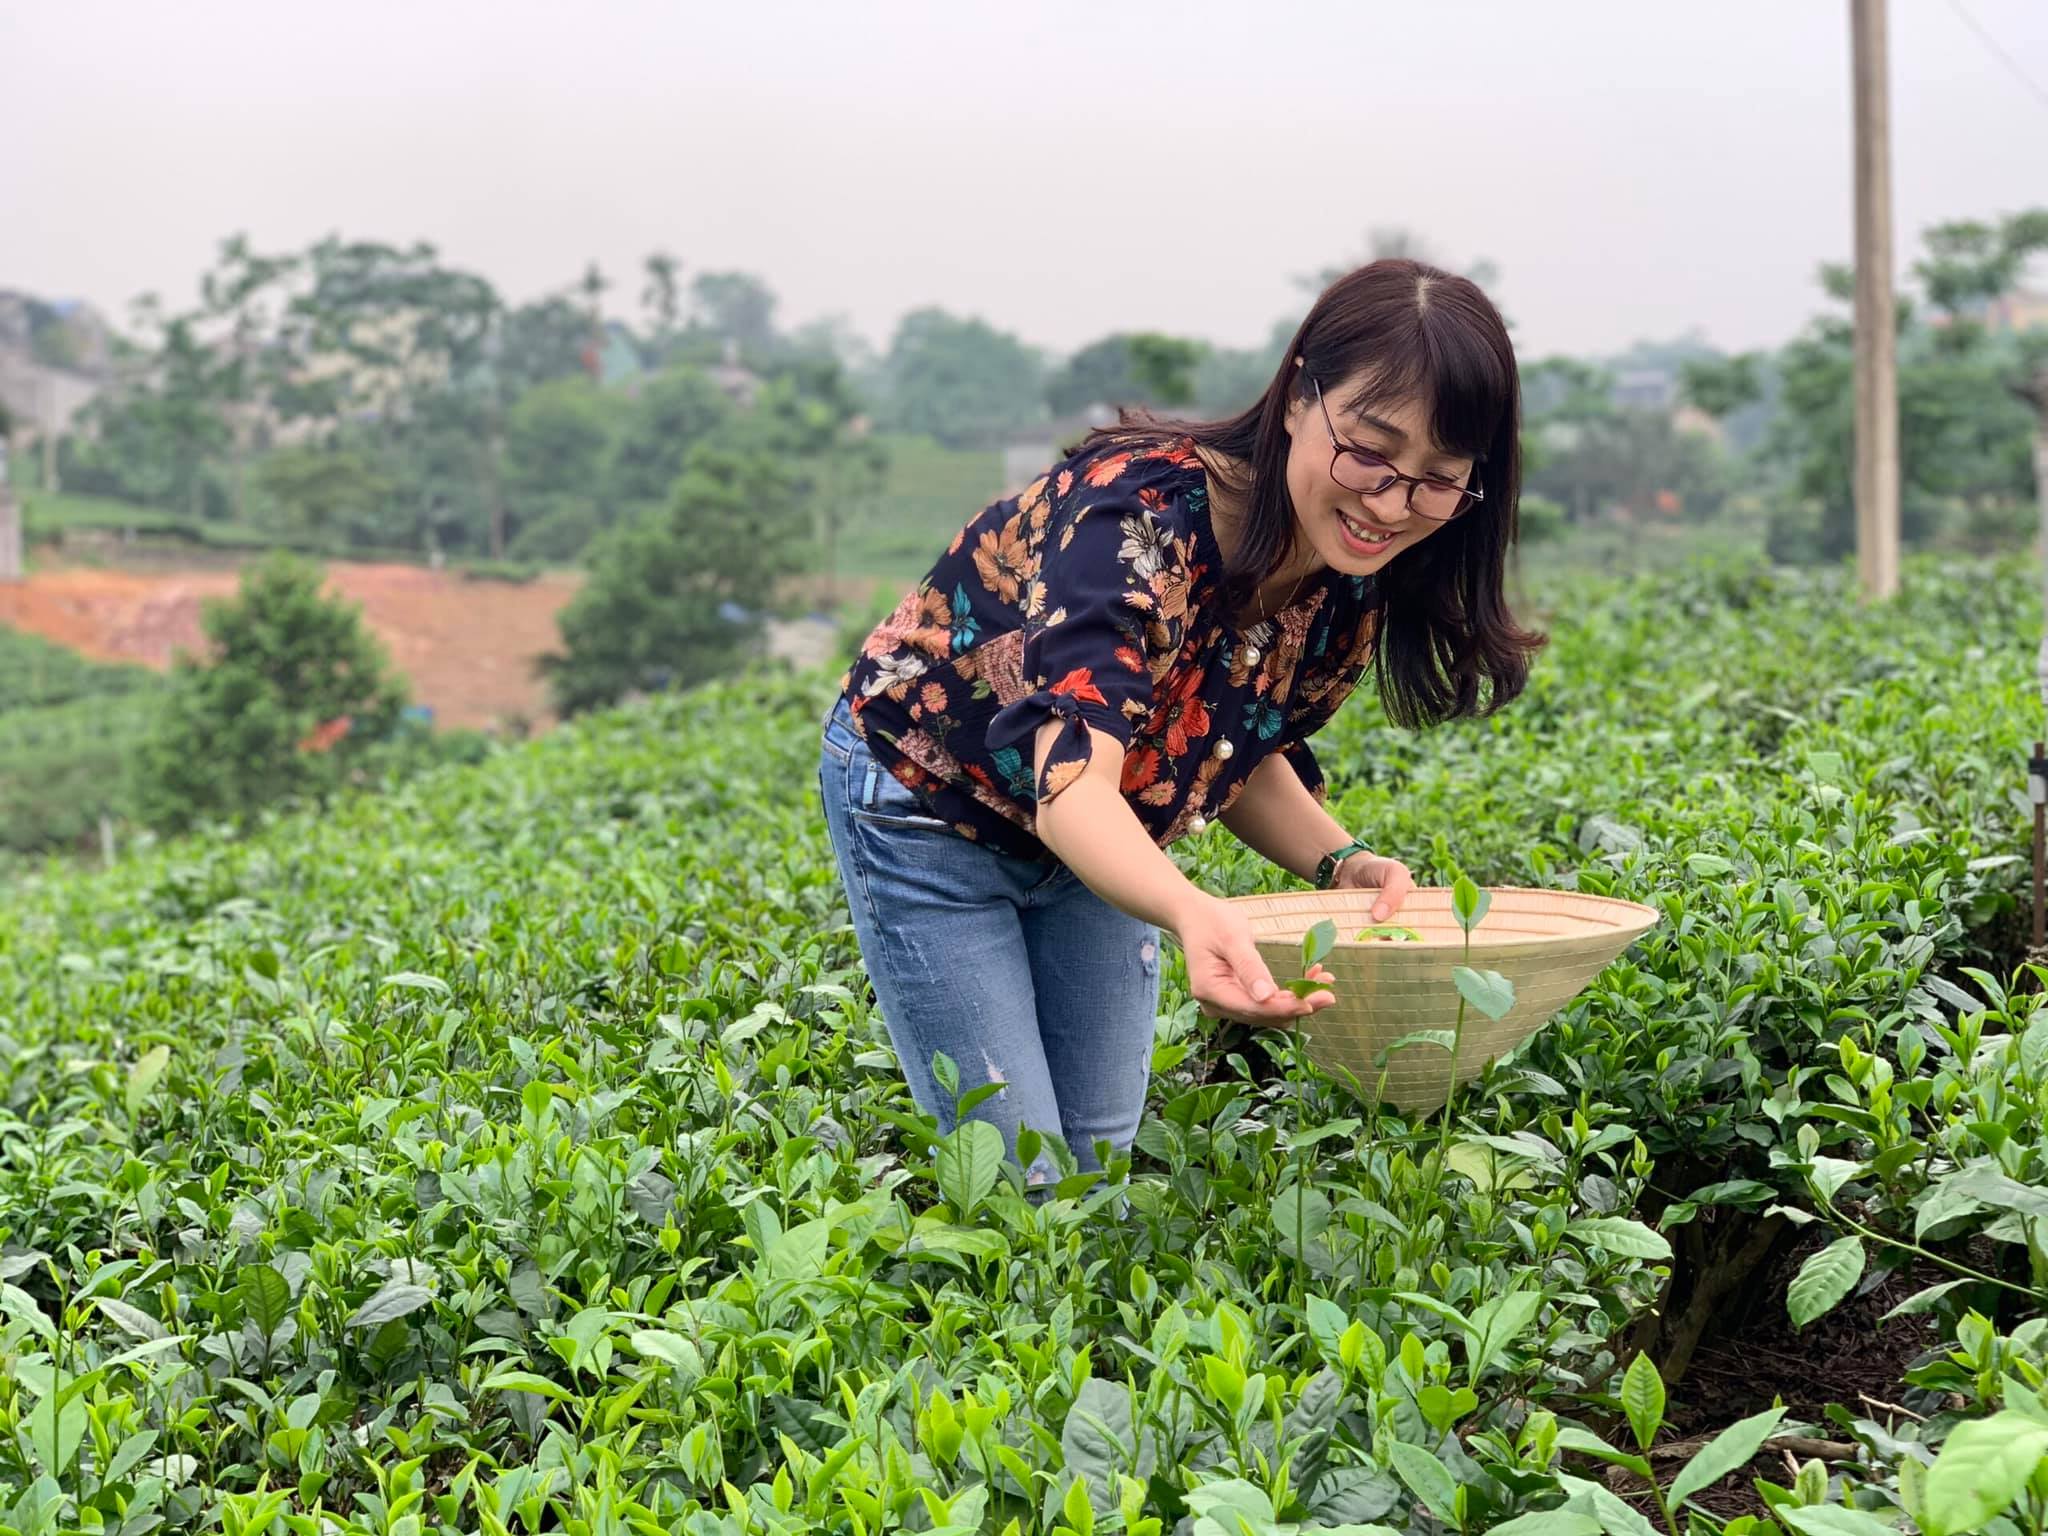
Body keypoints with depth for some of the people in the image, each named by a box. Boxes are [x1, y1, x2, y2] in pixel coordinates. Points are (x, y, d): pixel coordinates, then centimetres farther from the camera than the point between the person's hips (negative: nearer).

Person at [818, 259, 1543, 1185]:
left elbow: (1241, 750, -1)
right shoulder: (1141, 517, -36)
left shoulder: (1352, 579, -15)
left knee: (1108, 1153, 10)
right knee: (1015, 1175, -6)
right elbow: (1073, 780, -48)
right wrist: (1189, 915, -68)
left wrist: (1341, 862, -20)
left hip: (1100, 846, 6)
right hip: (925, 806, -6)